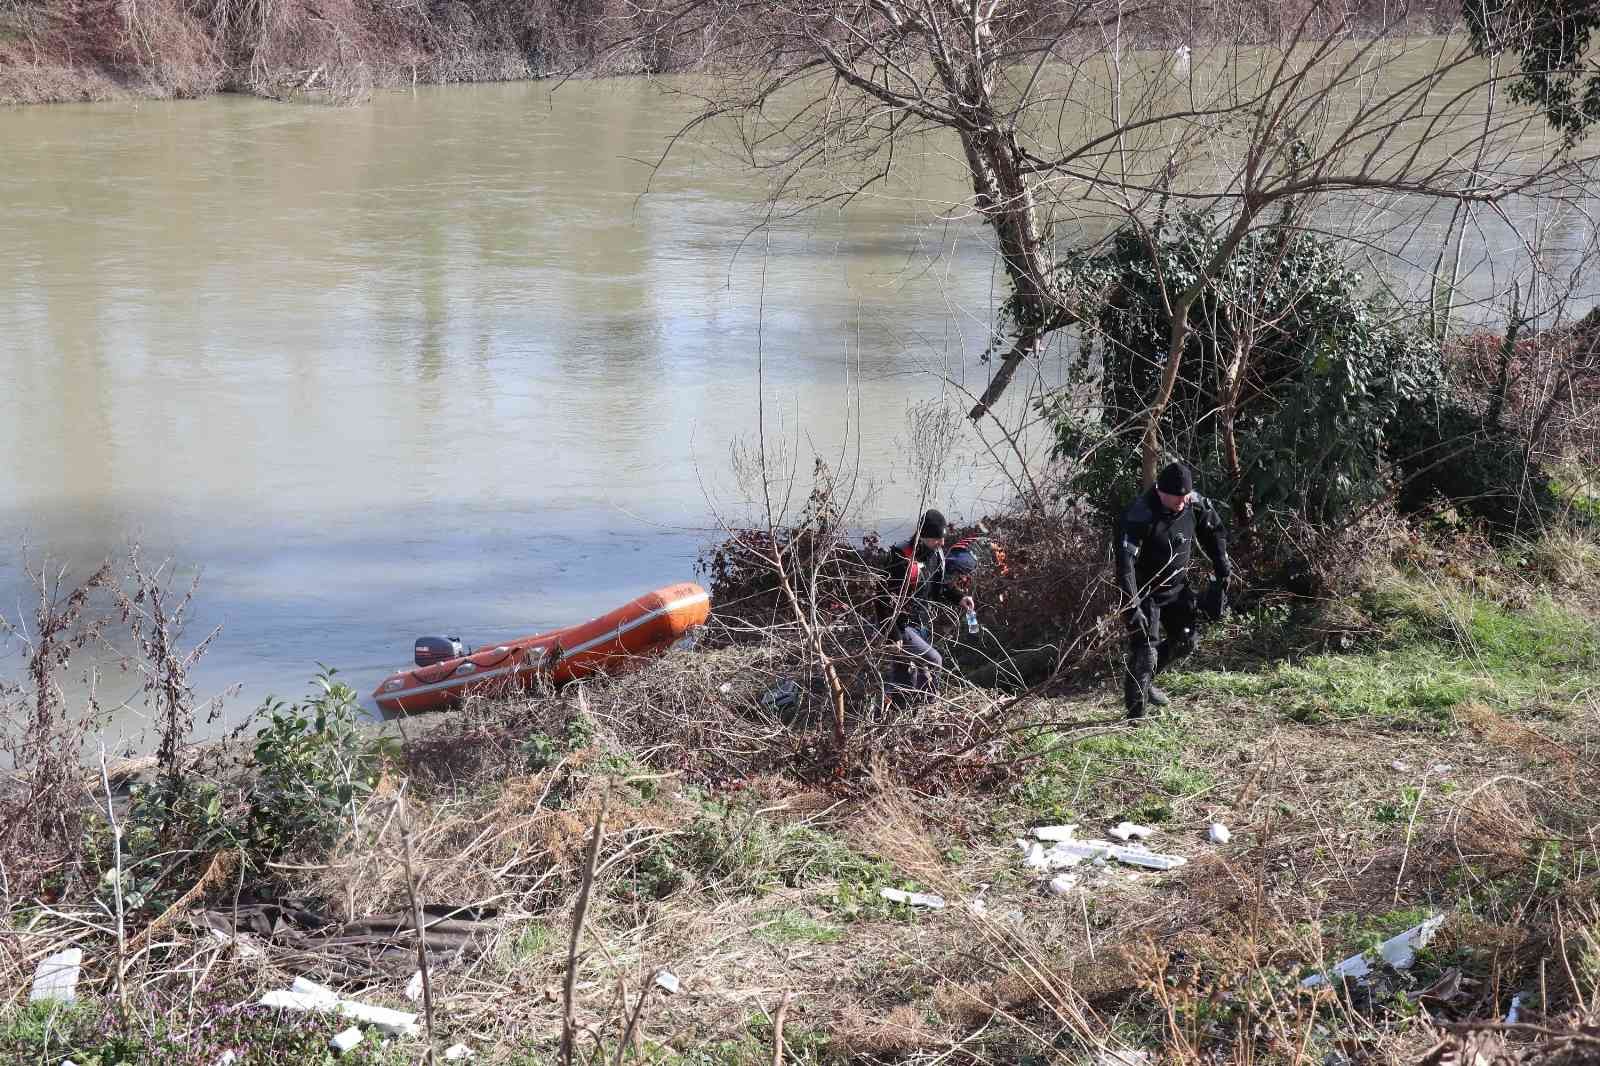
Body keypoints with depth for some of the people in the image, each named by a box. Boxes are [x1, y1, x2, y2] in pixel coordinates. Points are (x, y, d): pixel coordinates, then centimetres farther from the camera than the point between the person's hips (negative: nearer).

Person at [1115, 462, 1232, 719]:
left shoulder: (1195, 504, -12)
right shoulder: (1139, 515, -31)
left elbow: (1214, 531, 10)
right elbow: (1124, 561, -36)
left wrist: (1222, 568, 8)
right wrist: (1132, 606, -42)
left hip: (1177, 585, 7)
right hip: (1145, 589, -7)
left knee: (1184, 642, 13)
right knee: (1145, 650, -13)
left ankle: (1145, 681, 35)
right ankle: (1135, 712, -5)